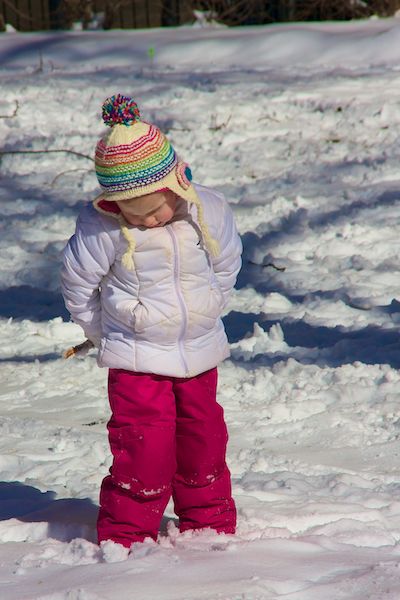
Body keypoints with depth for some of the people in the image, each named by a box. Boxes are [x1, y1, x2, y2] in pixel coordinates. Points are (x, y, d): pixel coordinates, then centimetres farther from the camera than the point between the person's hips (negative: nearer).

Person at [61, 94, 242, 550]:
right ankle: (126, 536, 8)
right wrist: (105, 333, 5)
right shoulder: (100, 229, -19)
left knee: (203, 439, 14)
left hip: (200, 351, 3)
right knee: (144, 447, -8)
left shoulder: (209, 211, -10)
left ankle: (210, 522, 33)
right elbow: (77, 283, -4)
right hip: (137, 360, -3)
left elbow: (226, 265, 9)